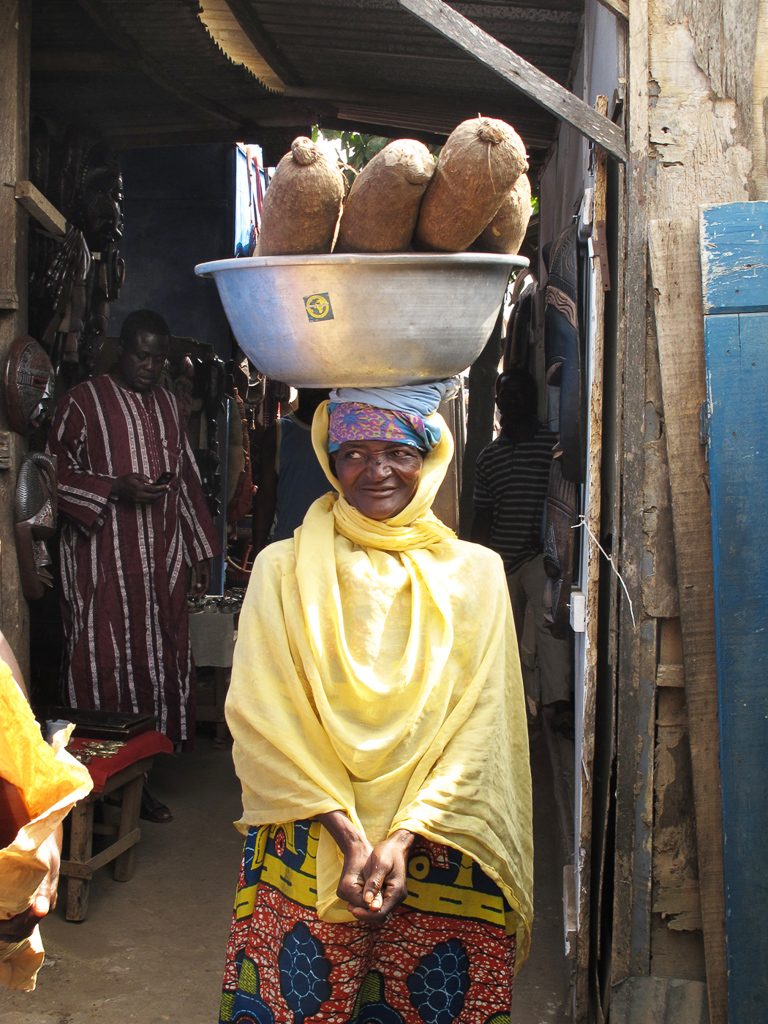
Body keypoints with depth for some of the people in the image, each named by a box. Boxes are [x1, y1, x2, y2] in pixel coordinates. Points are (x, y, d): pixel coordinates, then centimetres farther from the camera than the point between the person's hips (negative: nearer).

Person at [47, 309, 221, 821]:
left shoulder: (168, 404, 15)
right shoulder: (84, 401, -2)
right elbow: (57, 473, -5)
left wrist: (201, 551, 16)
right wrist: (115, 489, -18)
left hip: (162, 559, 6)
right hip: (103, 562, -5)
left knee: (159, 661, 6)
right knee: (106, 665, -4)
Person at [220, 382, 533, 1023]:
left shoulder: (474, 572, 6)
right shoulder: (284, 568, 4)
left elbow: (480, 730, -1)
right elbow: (265, 719, -4)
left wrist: (402, 838, -12)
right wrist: (351, 836, -13)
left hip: (440, 847, 1)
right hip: (307, 845, 0)